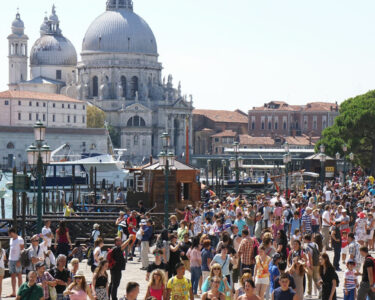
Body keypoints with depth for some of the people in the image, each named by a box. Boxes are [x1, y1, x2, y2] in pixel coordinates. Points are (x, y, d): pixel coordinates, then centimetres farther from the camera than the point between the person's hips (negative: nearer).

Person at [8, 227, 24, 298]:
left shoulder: (20, 239, -8)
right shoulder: (11, 239, 14)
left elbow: (22, 250, -11)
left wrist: (19, 261, -16)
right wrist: (9, 260, 14)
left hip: (17, 260, -7)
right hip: (11, 260, 8)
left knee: (19, 276, -2)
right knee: (13, 276, 8)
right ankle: (13, 292, 11)